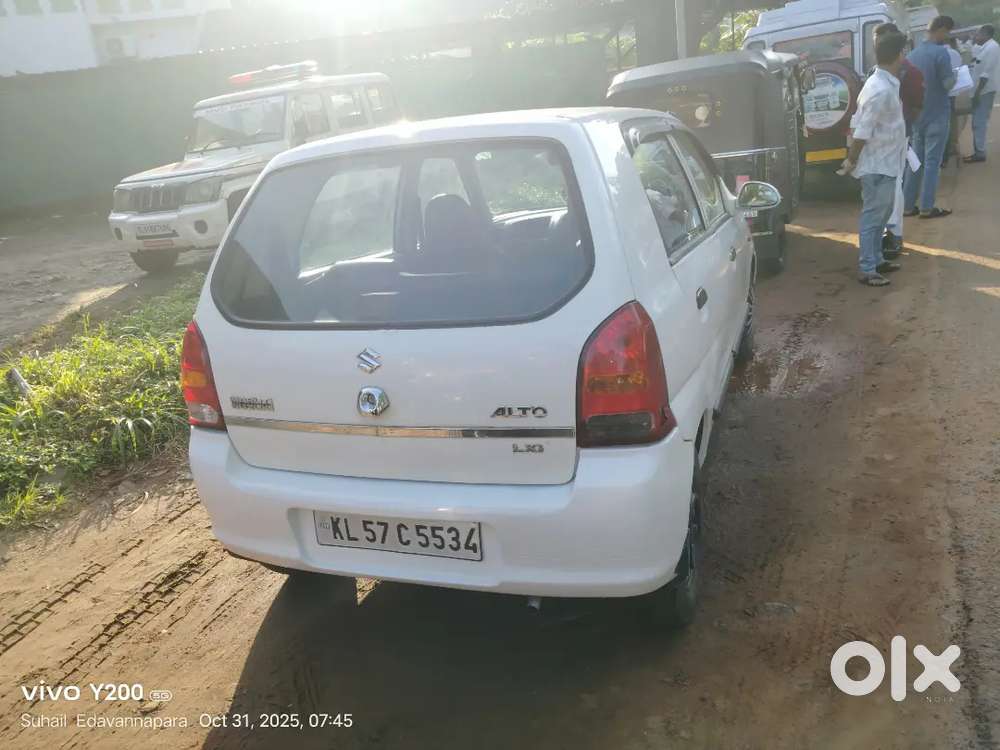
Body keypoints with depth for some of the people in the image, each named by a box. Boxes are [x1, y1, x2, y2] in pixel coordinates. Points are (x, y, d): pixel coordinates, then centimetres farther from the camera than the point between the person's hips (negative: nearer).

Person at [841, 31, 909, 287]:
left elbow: (870, 124, 16)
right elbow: (862, 131, -22)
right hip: (877, 164, -10)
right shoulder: (882, 90, -24)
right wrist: (852, 161, -14)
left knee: (881, 213, 18)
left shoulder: (884, 83, 8)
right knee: (873, 216, -4)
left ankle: (876, 259, 28)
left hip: (884, 162, 10)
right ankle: (866, 269, 2)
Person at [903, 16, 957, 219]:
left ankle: (908, 205, 12)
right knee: (932, 162, -2)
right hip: (937, 115, -7)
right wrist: (954, 77, 5)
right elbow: (948, 83, -16)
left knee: (916, 160, 11)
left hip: (917, 115, 7)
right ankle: (927, 208, 0)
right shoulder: (940, 52, -15)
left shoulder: (913, 54, 7)